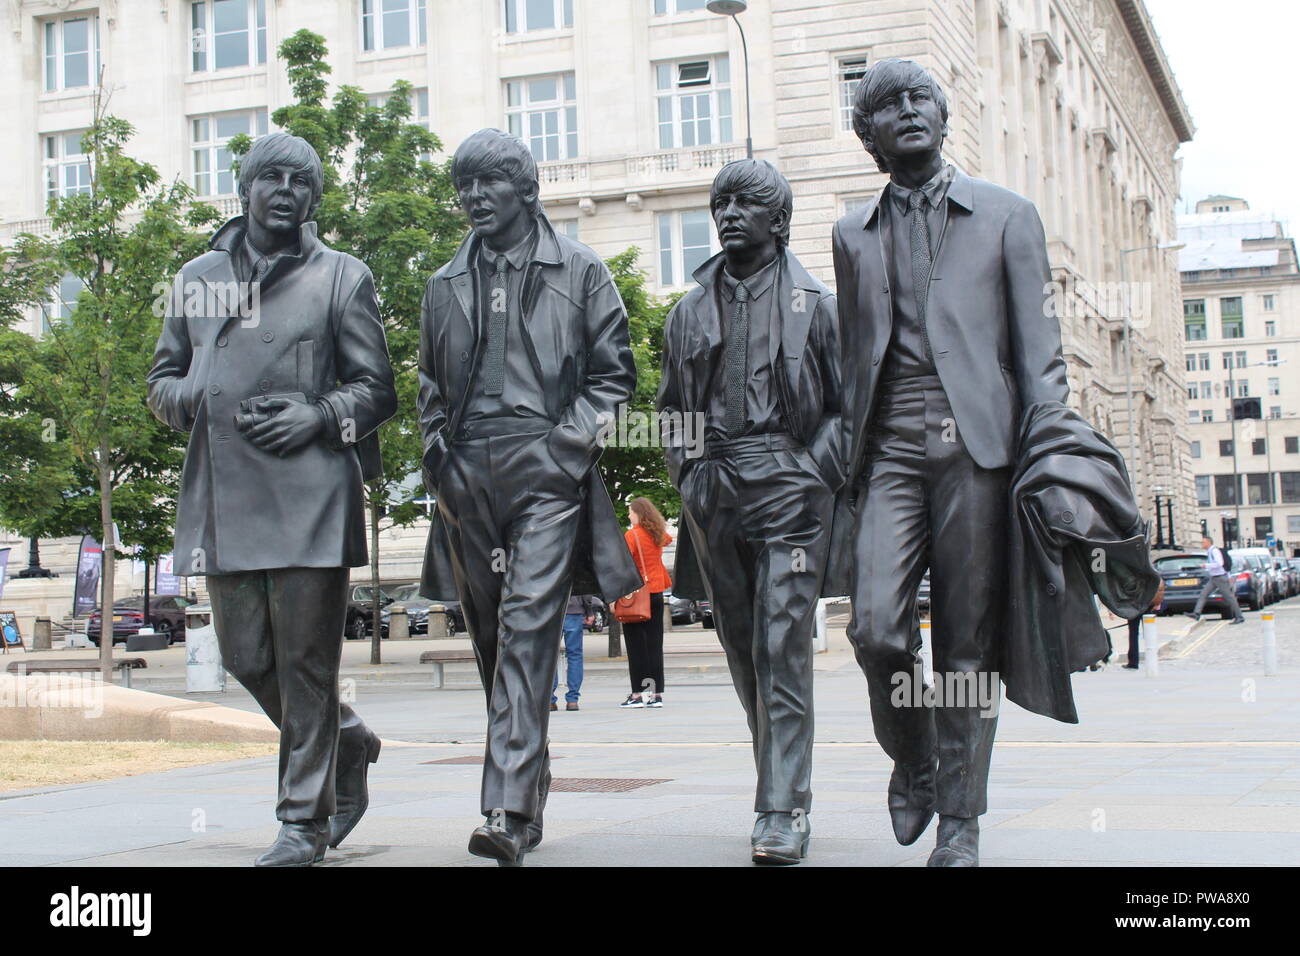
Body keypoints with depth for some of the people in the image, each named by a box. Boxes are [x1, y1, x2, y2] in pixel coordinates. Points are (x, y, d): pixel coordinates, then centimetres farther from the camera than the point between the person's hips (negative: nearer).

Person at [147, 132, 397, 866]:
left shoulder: (342, 277, 8)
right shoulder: (198, 278, 17)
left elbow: (378, 389, 7)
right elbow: (163, 380, 20)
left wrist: (319, 416, -12)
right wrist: (200, 402, -3)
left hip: (310, 497, -4)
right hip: (223, 497, 4)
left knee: (306, 662, -3)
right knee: (248, 658, 8)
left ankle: (305, 818, 6)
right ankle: (348, 741, 32)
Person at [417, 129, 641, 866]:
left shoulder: (578, 270, 7)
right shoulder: (447, 285, 17)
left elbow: (615, 372, 6)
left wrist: (571, 440, -7)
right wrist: (440, 451, 9)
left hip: (546, 472, -5)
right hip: (468, 478, 5)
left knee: (529, 628, -16)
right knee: (492, 638, 8)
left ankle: (512, 812, -22)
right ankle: (529, 778, 22)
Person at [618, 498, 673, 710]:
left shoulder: (631, 535, -10)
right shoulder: (659, 535, 8)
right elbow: (668, 538, 34)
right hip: (656, 594, 6)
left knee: (635, 646, -2)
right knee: (655, 645, 6)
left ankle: (638, 694, -3)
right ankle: (656, 694, 6)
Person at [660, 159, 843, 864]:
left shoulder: (814, 303, 6)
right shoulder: (689, 311, 16)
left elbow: (847, 402, 6)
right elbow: (671, 408, 23)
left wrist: (815, 472, -6)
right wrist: (688, 476, 9)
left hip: (788, 488, -4)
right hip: (714, 496, 4)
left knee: (781, 648, -11)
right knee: (743, 650, 8)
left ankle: (782, 813, -11)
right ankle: (782, 791, 20)